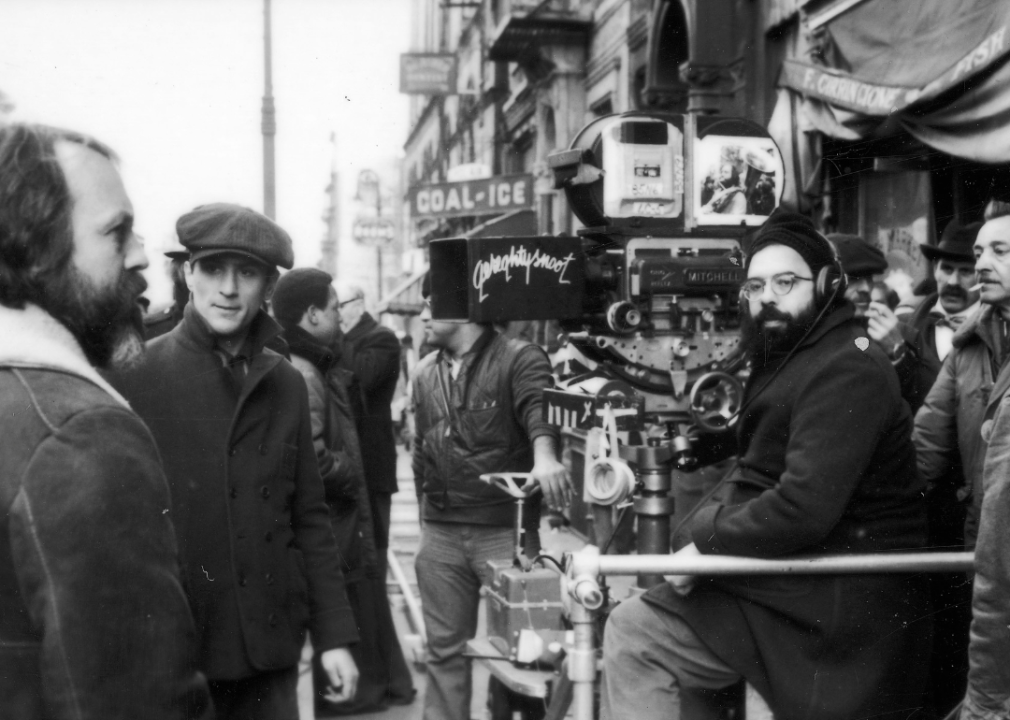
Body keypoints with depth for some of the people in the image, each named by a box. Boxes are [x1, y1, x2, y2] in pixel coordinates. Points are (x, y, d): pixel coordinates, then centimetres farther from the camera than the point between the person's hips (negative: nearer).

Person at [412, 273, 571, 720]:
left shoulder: (518, 359, -6)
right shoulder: (425, 373, 12)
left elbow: (539, 407, -25)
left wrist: (545, 456, -46)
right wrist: (427, 519, 14)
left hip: (506, 529, -5)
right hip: (441, 535, 5)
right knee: (444, 649, 11)